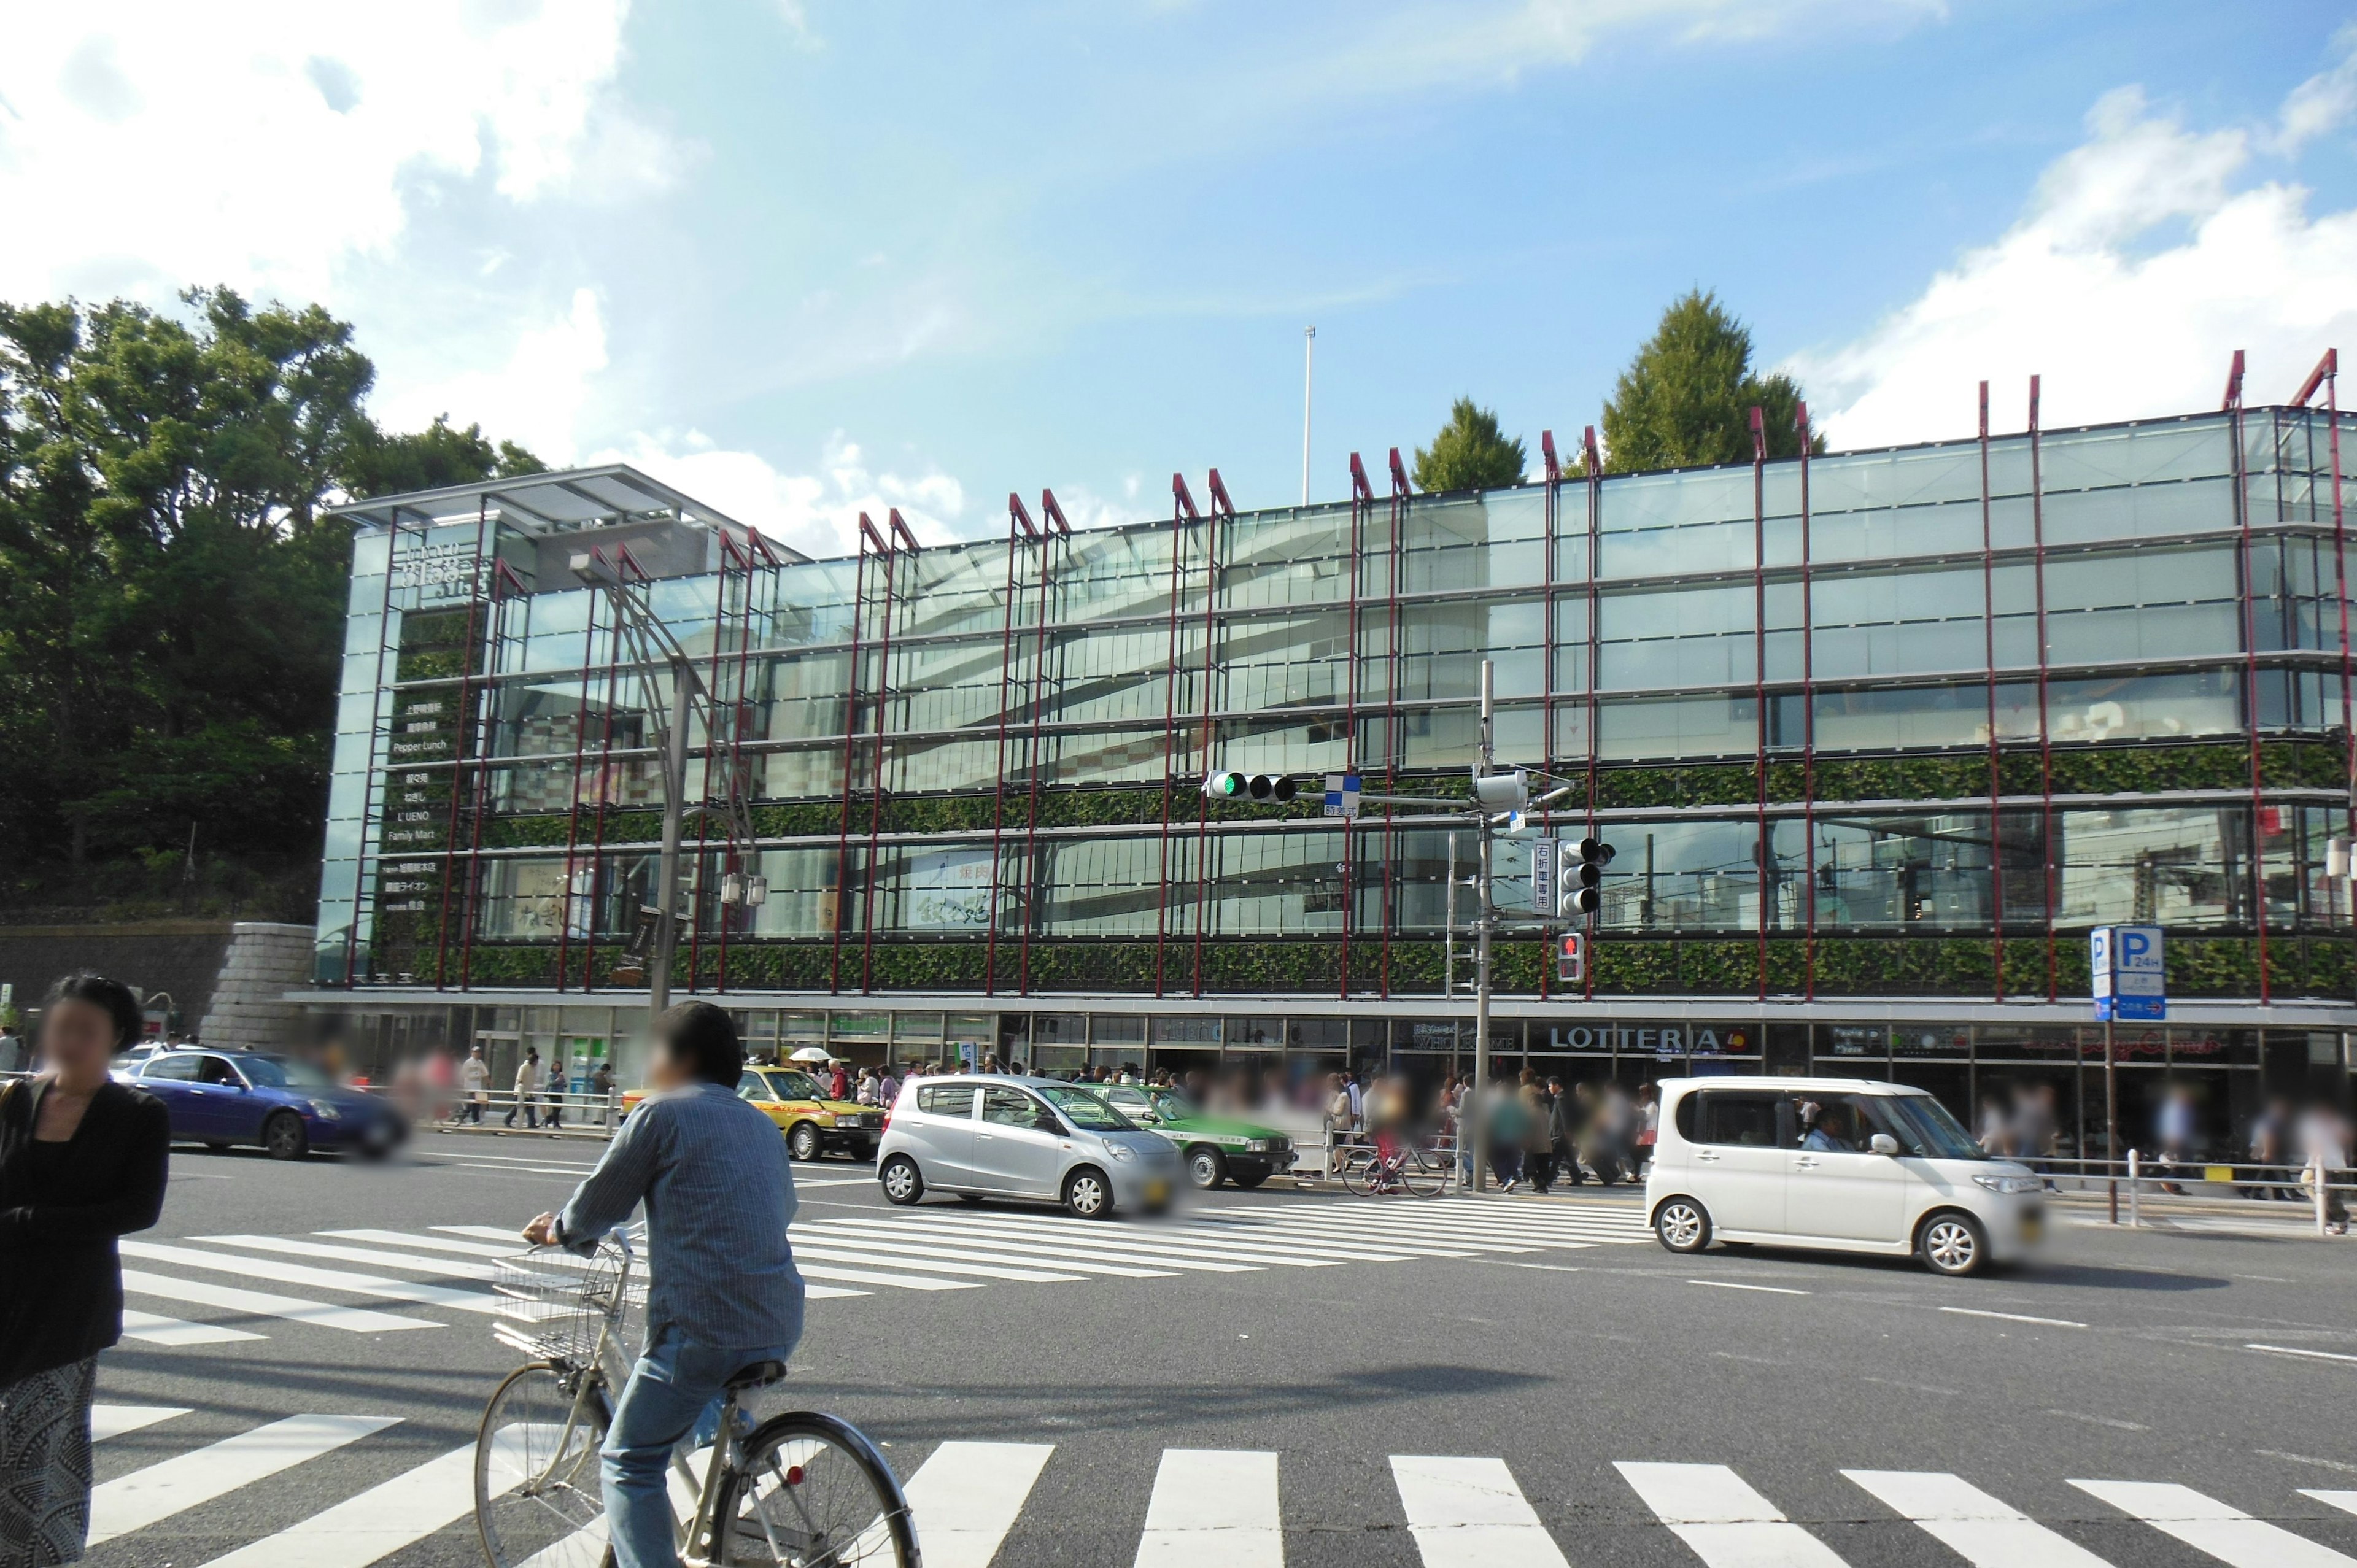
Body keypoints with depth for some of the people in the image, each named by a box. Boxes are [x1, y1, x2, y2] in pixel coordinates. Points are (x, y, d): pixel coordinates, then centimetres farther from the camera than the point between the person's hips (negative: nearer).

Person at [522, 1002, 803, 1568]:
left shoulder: (661, 1113, -1)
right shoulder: (762, 1124, 18)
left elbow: (598, 1205, 4)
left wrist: (558, 1231, 26)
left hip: (700, 1325, -7)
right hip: (779, 1329, 7)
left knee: (628, 1462, 7)